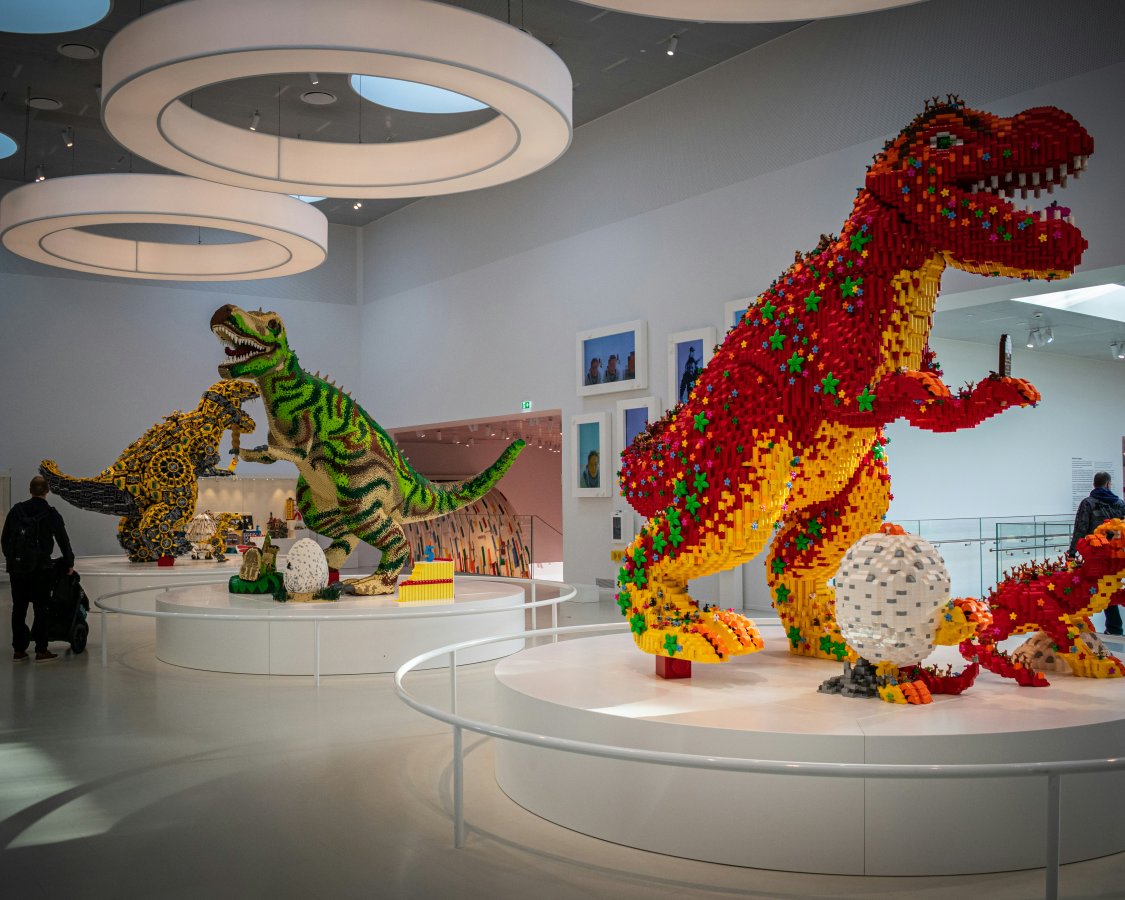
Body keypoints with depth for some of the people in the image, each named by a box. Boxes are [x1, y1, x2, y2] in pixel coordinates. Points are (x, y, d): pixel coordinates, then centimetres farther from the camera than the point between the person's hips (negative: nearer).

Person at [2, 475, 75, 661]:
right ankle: (41, 651, 3)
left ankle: (19, 650, 15)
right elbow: (63, 541, -1)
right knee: (41, 608, 2)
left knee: (18, 609, 10)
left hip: (17, 567, 4)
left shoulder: (16, 510, 4)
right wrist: (69, 563, 12)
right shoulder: (51, 514, -6)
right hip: (40, 568, -4)